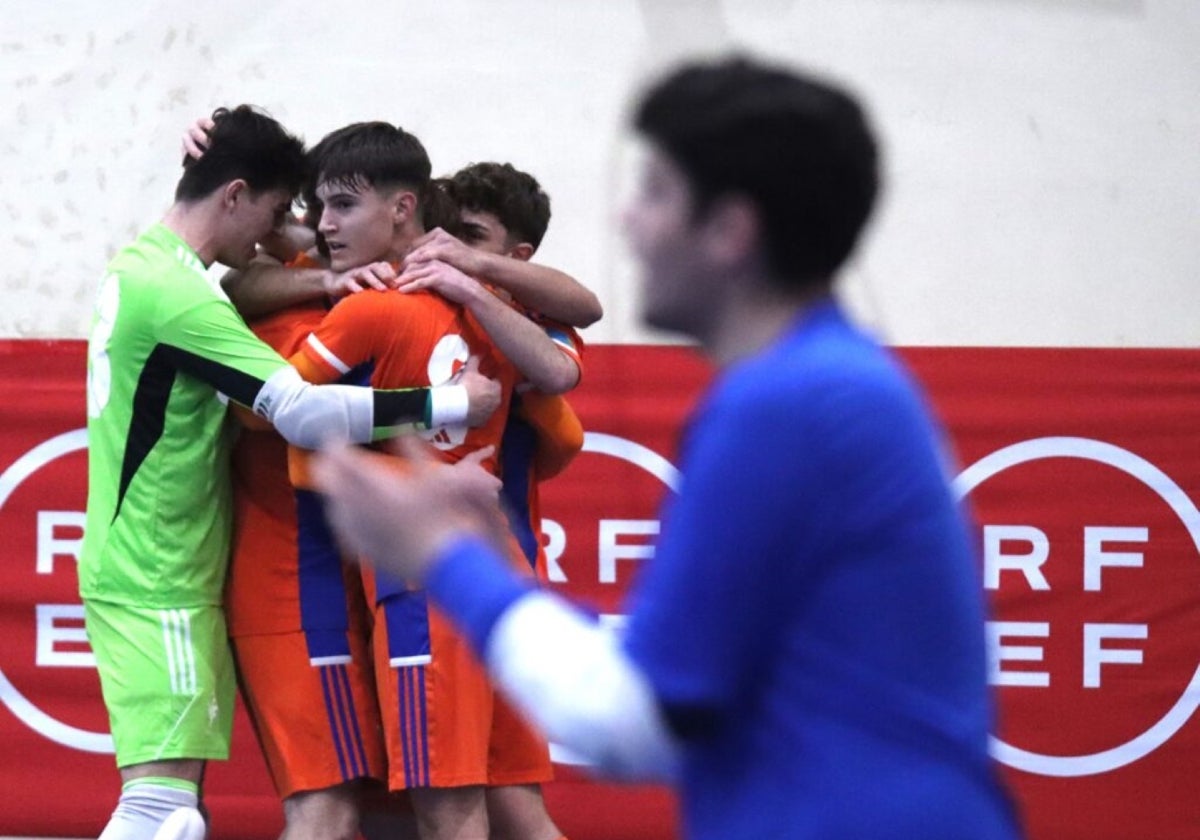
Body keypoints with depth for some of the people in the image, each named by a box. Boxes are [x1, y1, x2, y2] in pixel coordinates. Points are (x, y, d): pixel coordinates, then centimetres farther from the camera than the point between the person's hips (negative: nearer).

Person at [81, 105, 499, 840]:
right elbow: (304, 414, -26)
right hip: (159, 586, -10)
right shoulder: (176, 295, -20)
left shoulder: (141, 265, 12)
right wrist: (448, 404, -20)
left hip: (143, 576, 10)